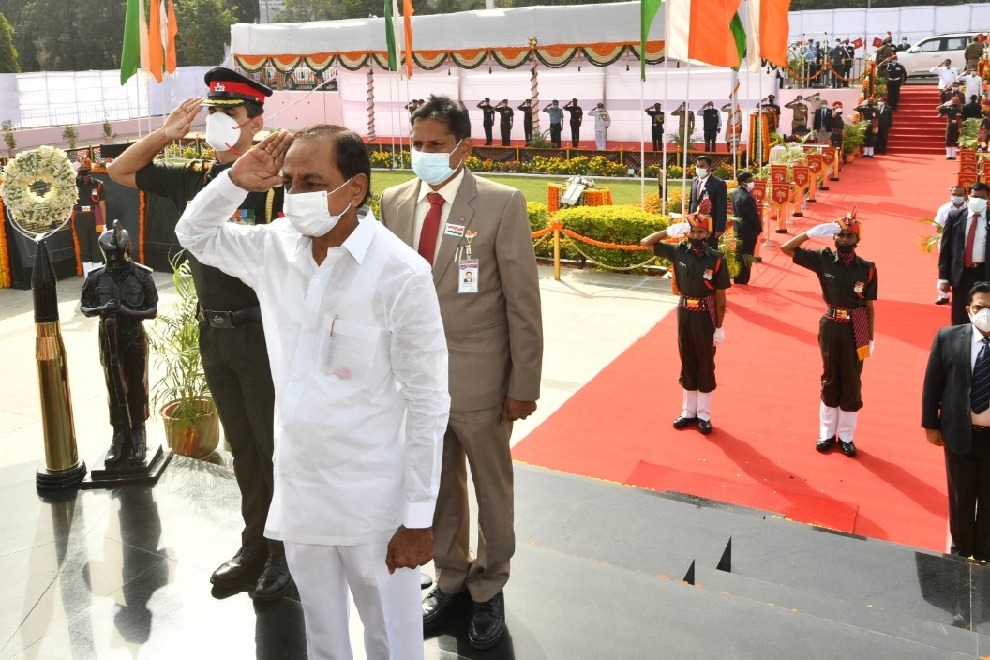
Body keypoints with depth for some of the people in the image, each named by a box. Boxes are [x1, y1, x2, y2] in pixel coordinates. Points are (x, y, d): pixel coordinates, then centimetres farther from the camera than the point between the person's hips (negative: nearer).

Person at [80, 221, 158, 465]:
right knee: (115, 391, 9)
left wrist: (127, 312, -23)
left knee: (137, 389, 8)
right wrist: (100, 309, -16)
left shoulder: (142, 275, -10)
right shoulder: (96, 277, -5)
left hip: (135, 340, -2)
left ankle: (138, 437, 20)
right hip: (109, 340, 2)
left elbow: (153, 311, -6)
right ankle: (120, 438, 19)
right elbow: (84, 308, 5)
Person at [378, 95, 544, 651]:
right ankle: (451, 579, 40)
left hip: (478, 374, -4)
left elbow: (523, 300, -9)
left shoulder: (502, 204, -10)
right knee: (436, 484, 18)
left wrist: (524, 384, -10)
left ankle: (489, 589, 35)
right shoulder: (394, 201, 4)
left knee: (492, 487, 13)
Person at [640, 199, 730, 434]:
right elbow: (645, 243, 0)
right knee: (687, 363, 13)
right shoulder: (678, 251, -4)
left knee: (705, 364, 8)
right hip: (684, 313, 3)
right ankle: (688, 411, 25)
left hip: (705, 316, -3)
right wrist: (670, 231, -11)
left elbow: (720, 297, -9)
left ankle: (704, 415, 19)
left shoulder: (716, 259, -13)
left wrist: (719, 327, -8)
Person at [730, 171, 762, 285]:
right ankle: (743, 281, 9)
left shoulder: (735, 193, 3)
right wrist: (759, 229, -4)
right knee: (746, 259, 1)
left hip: (738, 229, 9)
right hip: (748, 232, -9)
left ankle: (737, 280, 26)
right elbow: (754, 216, -19)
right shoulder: (747, 198, -25)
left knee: (739, 256, 18)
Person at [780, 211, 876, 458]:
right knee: (830, 379, 13)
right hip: (830, 326, 1)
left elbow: (869, 306, -2)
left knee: (852, 381, 9)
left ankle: (846, 436, 23)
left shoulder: (867, 268, -6)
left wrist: (871, 338, 0)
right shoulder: (823, 259, -4)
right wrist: (812, 232, -14)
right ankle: (827, 433, 25)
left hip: (855, 329, -1)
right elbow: (786, 248, -4)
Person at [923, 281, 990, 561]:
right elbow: (932, 383, 0)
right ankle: (960, 550, 39)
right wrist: (930, 425, 0)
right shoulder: (948, 338, -7)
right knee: (960, 496, 18)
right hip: (959, 433, 1)